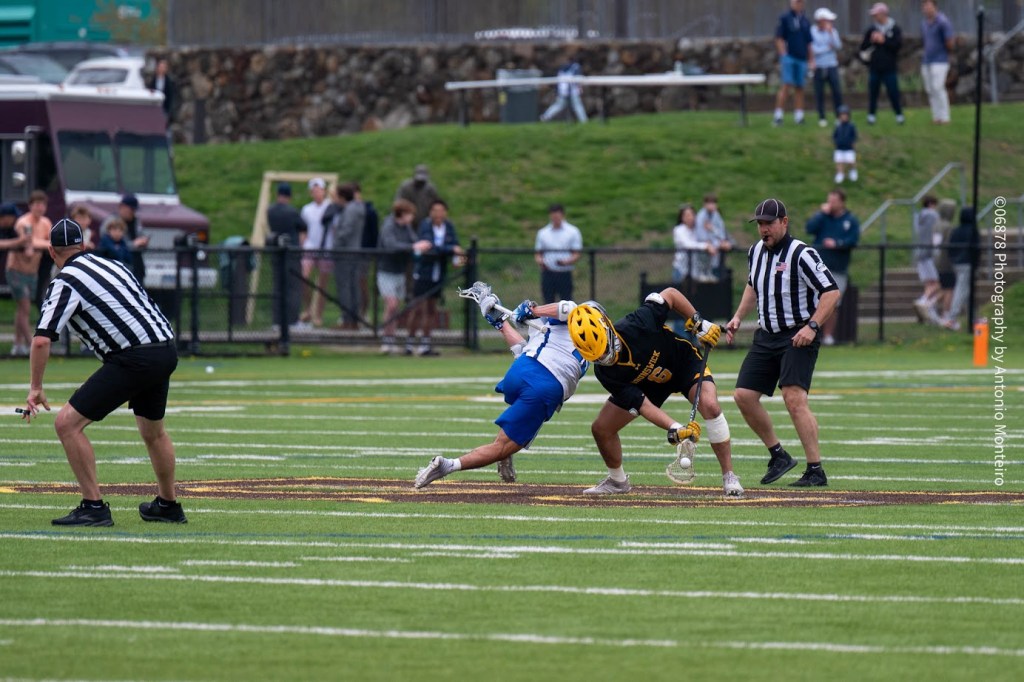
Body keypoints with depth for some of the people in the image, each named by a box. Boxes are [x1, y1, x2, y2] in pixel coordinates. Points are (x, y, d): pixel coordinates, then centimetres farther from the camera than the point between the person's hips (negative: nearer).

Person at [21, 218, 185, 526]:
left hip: (133, 358, -8)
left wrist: (35, 388, -2)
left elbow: (42, 339, -13)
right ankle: (168, 505, 44)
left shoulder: (65, 283, -4)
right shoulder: (111, 265, 19)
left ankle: (94, 507, -8)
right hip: (167, 349, 8)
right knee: (153, 431, 30)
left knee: (67, 423, -6)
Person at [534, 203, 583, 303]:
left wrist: (566, 262, -20)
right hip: (548, 273, 3)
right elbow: (538, 253, 14)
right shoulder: (542, 233, 10)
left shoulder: (573, 232, 1)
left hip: (565, 274, -3)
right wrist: (540, 261, -10)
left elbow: (577, 253, -1)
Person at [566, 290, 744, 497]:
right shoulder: (604, 372, -30)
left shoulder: (638, 324, -39)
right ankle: (617, 481, 28)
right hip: (647, 384, 3)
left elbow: (671, 294, -20)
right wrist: (674, 429, -42)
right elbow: (641, 404, -30)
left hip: (684, 358, -3)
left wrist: (698, 323, -19)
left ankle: (729, 478, -17)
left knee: (709, 406, -29)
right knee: (601, 428, -1)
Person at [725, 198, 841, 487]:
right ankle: (778, 456, 16)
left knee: (794, 397, -21)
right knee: (743, 396, 1)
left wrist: (812, 326, -26)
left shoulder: (801, 254, -15)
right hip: (766, 336, 8)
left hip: (798, 336, -8)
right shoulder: (756, 251, 9)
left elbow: (831, 291, -18)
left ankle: (816, 470, -20)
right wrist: (739, 317, 16)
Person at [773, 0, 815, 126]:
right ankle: (778, 115, -12)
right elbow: (779, 39, -4)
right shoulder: (785, 19, -1)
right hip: (789, 57, -5)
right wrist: (783, 56, -12)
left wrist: (811, 60, 13)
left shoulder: (805, 21, 14)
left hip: (802, 59, 5)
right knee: (786, 85, -13)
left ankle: (799, 116, 9)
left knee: (799, 88, 5)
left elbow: (809, 43, 18)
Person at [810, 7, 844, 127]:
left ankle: (840, 116, 5)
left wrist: (831, 33, -13)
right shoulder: (811, 32, -5)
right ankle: (822, 118, 12)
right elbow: (813, 50, -10)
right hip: (818, 67, -2)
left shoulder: (832, 31, 4)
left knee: (837, 92, -4)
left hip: (832, 66, 2)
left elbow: (838, 46, -6)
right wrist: (828, 47, -6)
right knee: (819, 93, 2)